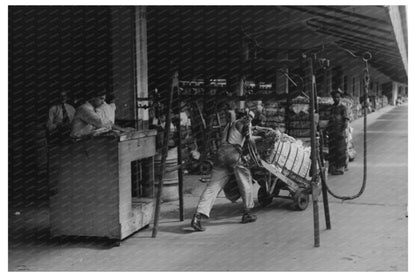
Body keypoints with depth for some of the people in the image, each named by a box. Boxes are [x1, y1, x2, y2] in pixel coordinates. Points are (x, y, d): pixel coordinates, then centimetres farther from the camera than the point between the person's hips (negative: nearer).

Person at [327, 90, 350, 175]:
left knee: (340, 150, -5)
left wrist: (342, 131, -19)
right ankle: (333, 167, 15)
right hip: (332, 133, 7)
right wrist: (327, 129, 13)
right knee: (332, 150, 8)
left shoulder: (343, 108, -5)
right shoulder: (332, 108, 15)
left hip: (340, 133, -7)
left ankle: (341, 168, -1)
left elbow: (346, 120, -10)